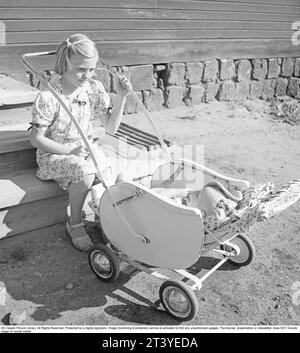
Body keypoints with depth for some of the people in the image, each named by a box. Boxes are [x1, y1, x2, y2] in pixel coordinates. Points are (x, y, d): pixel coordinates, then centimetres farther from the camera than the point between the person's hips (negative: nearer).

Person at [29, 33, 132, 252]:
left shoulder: (95, 89, -1)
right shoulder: (49, 97, -17)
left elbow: (111, 127, 0)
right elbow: (37, 139, -12)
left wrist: (122, 97, -11)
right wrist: (70, 150, -19)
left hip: (85, 152, 5)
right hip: (54, 155, -5)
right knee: (85, 171, -34)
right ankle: (75, 224, -10)